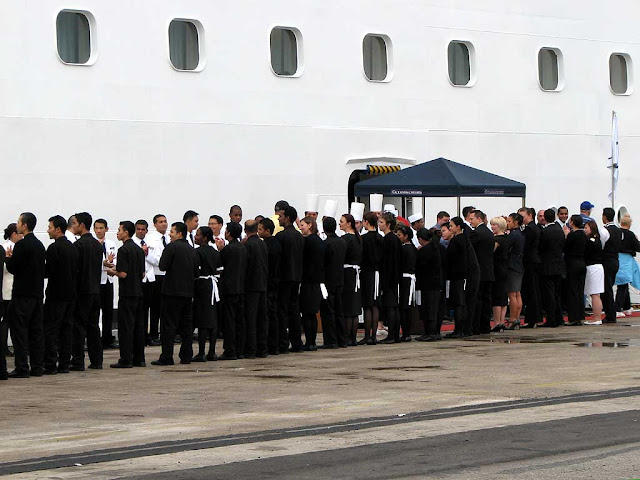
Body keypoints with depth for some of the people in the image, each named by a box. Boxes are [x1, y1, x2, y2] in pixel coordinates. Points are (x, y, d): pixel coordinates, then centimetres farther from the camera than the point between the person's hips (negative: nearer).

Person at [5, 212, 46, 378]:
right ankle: (37, 367, 11)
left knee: (19, 330, -5)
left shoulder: (22, 245, -14)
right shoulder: (40, 245, 12)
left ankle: (22, 368, -7)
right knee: (36, 330, 10)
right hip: (37, 292, 8)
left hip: (22, 294, -8)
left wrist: (8, 258, 7)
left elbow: (12, 268, -15)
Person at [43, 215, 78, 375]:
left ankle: (50, 365, -7)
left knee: (51, 329, -5)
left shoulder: (54, 248, -15)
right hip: (70, 293, 8)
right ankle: (64, 364, 11)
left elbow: (48, 271, -18)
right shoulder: (72, 247, 11)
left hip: (56, 295, -8)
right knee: (66, 328, 10)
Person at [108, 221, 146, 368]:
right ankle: (139, 359, 13)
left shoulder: (124, 250, -13)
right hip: (139, 292, 8)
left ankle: (126, 359, -5)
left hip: (127, 293, -8)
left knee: (125, 326, -5)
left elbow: (123, 274, -20)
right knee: (139, 326, 9)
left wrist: (112, 272, 0)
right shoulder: (139, 249, 12)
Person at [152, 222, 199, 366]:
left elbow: (162, 266, -15)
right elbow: (196, 272, 12)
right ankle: (186, 356, 12)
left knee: (168, 325, -4)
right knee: (186, 325, 11)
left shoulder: (171, 247, -10)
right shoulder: (192, 250, 10)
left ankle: (166, 357, -7)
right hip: (188, 292, 7)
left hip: (173, 291, -7)